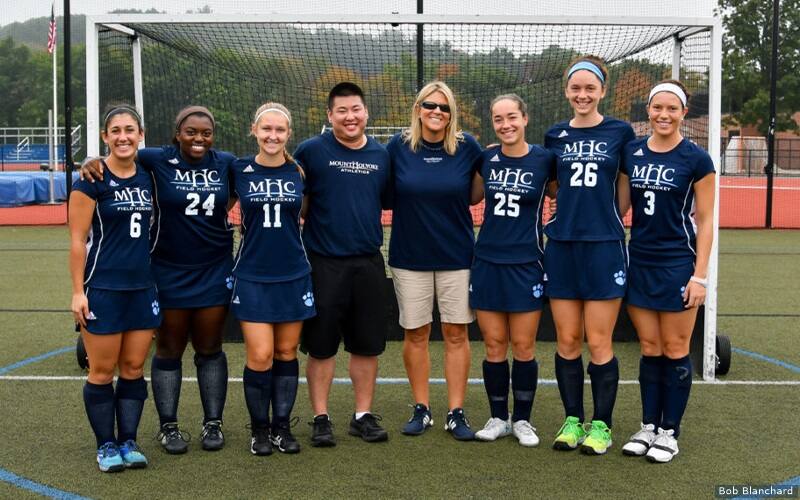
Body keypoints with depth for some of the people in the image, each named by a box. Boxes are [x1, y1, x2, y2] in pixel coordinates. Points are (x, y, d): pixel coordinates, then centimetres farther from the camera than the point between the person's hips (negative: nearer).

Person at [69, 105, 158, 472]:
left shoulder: (147, 177, 8)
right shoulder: (92, 180, -8)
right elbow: (78, 240, -8)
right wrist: (78, 290, -13)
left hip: (142, 287, 5)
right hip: (102, 289, -5)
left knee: (134, 368, 9)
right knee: (103, 371, 2)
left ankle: (128, 442, 19)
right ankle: (106, 446, 15)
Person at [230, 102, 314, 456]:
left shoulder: (299, 171, 2)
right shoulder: (239, 170, -1)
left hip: (293, 276, 2)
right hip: (252, 277, -2)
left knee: (286, 353, 7)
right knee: (260, 356, -6)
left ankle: (282, 427, 20)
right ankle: (259, 429, 12)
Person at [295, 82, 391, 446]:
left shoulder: (381, 154, 7)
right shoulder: (311, 150, -4)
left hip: (369, 262, 3)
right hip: (324, 263, -3)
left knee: (368, 344, 9)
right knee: (321, 346, 5)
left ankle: (363, 416, 22)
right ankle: (320, 418, 17)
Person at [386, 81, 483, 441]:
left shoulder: (467, 147, -3)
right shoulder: (398, 146, -3)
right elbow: (385, 196, 7)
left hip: (457, 255, 0)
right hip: (410, 255, 0)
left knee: (456, 334, 3)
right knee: (415, 334, 7)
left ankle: (456, 413, 13)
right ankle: (421, 410, 20)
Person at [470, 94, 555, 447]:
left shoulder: (544, 159, -5)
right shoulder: (485, 159, 3)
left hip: (526, 263, -2)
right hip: (487, 261, 2)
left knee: (523, 346, 2)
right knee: (494, 345, 7)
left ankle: (522, 420, 17)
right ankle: (498, 418, 20)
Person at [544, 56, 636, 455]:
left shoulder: (621, 132, 1)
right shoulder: (555, 136, 9)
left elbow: (624, 193, 6)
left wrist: (604, 219, 1)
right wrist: (568, 211, 4)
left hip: (604, 247, -3)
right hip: (561, 246, 3)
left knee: (599, 343, 0)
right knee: (567, 341, 7)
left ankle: (601, 424, 13)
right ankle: (572, 420, 19)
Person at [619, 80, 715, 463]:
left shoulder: (696, 159, -6)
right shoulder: (631, 152, 4)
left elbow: (705, 220, -5)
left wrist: (700, 275, -10)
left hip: (677, 265, -4)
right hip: (640, 262, 4)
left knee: (675, 349, 4)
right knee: (649, 349, 10)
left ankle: (669, 432, 14)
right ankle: (648, 426, 20)